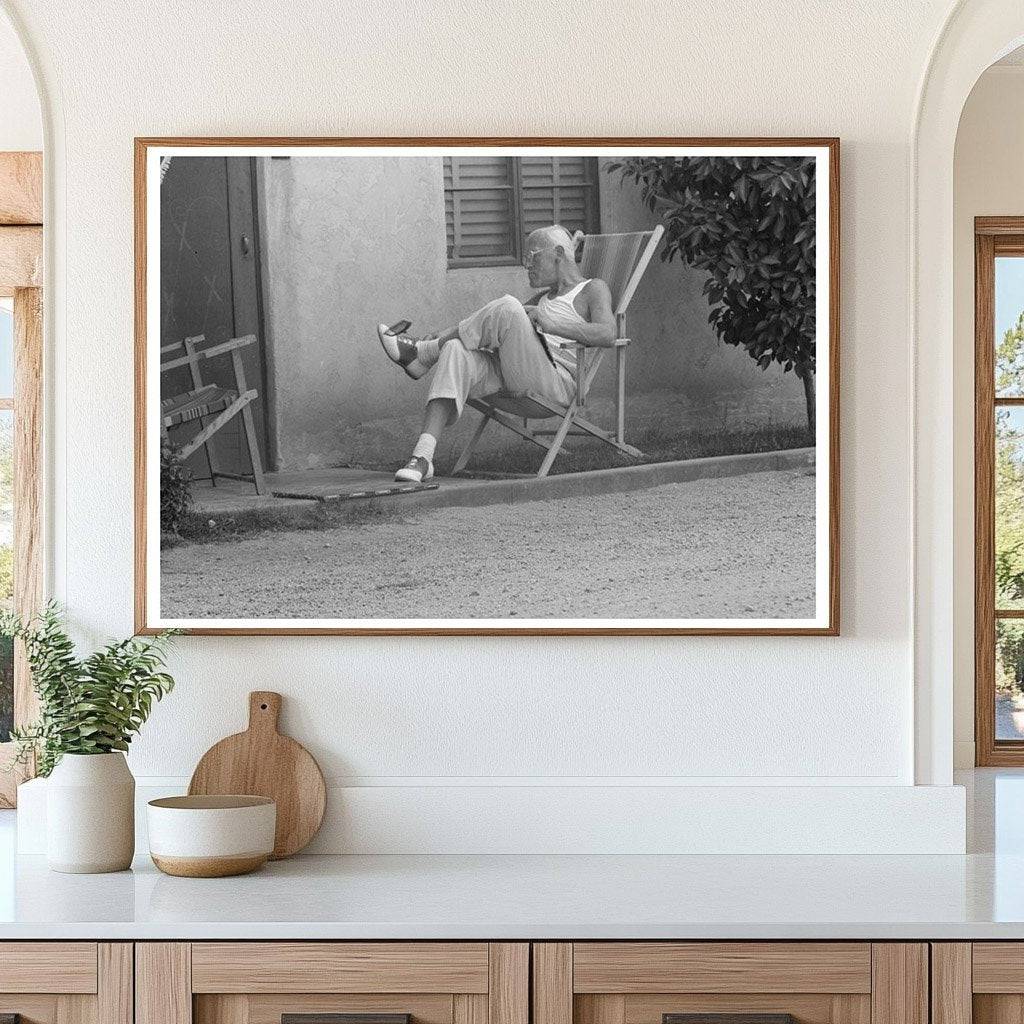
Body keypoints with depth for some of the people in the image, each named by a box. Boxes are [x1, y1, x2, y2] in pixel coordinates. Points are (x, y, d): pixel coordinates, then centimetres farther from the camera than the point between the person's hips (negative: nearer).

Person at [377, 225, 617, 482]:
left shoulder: (593, 289, 10)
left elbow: (607, 335, -10)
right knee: (456, 351, -23)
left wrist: (554, 325, -19)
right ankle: (422, 457, -36)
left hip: (556, 382, -7)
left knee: (508, 309, -28)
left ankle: (421, 354, -11)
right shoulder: (545, 297, 34)